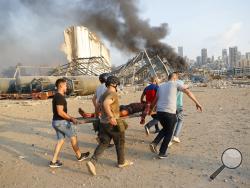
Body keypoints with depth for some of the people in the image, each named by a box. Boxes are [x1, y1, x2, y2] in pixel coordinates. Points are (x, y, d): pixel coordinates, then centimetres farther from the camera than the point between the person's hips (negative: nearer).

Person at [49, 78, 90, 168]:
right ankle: (79, 156, 24)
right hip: (61, 122, -9)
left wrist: (70, 117, 18)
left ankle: (54, 161, 15)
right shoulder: (60, 97, -19)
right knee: (73, 137, 8)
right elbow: (60, 112, -24)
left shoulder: (56, 96, 12)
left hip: (56, 122, 9)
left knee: (60, 140, 14)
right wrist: (71, 118, -16)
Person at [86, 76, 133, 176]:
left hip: (103, 122, 8)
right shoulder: (113, 94, -16)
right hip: (113, 123, -8)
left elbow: (99, 105, 22)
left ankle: (92, 162, -5)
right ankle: (121, 162, 28)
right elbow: (105, 104, -33)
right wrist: (111, 117, -33)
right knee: (120, 142, 12)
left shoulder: (104, 94, 12)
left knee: (103, 143, 10)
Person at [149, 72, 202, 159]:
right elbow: (188, 92, -4)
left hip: (159, 112, 5)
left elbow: (155, 100, 23)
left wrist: (151, 109, 35)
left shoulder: (161, 86, 18)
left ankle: (154, 143, 12)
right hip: (170, 113, -5)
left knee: (165, 129, 27)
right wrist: (197, 103, -1)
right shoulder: (175, 84, 4)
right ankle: (162, 153, 17)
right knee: (169, 133, 12)